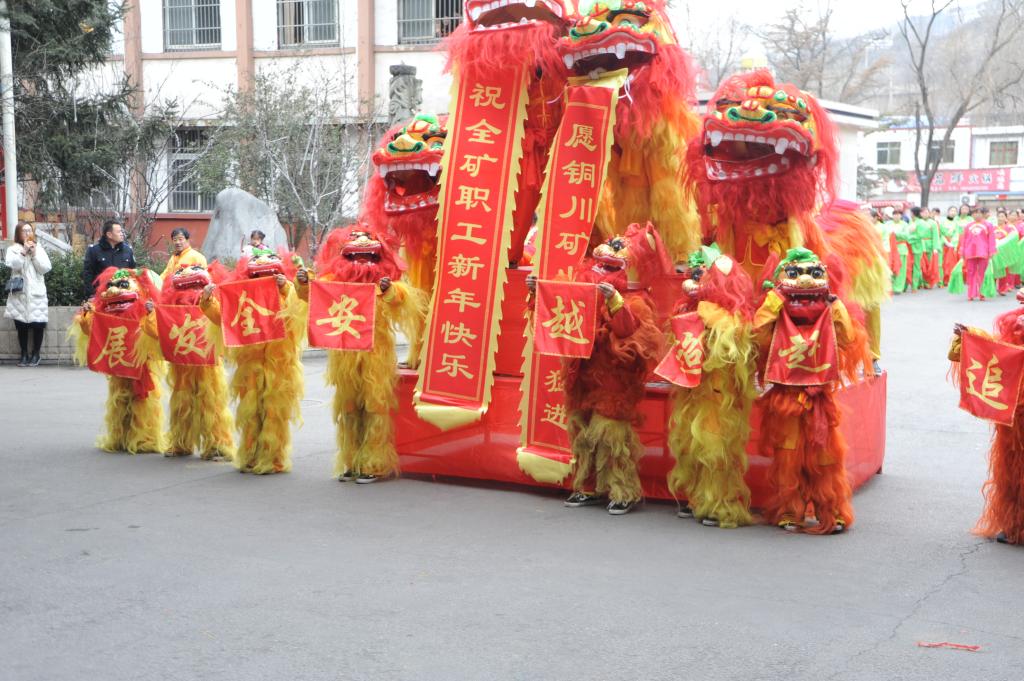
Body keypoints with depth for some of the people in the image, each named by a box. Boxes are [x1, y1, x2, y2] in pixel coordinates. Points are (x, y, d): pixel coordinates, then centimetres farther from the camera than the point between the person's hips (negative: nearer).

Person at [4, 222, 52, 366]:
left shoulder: (39, 249, 11)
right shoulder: (13, 249, 5)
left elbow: (46, 268, -1)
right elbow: (12, 264, -13)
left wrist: (34, 254, -8)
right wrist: (23, 251, -17)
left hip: (36, 293, 1)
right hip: (19, 293, -1)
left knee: (37, 324, -4)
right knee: (21, 325, 1)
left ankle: (35, 354, 11)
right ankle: (24, 354, 13)